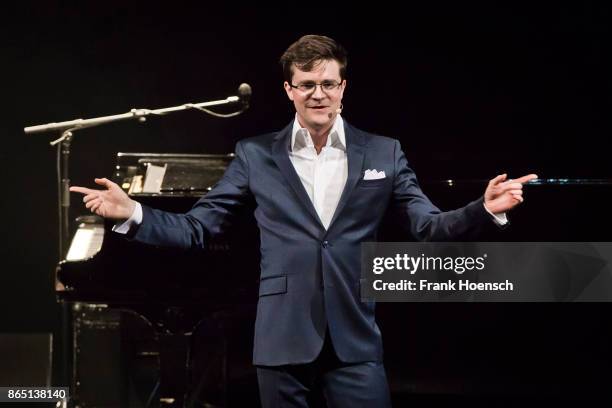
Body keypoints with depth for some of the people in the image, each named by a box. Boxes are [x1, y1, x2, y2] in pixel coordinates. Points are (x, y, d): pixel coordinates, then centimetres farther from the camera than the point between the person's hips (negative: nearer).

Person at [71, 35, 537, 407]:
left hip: (355, 339, 0)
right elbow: (196, 228, 5)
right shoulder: (257, 155, 6)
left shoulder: (383, 153, 7)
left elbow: (429, 227, 4)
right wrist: (132, 213, -10)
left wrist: (485, 208, -14)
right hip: (283, 339, 0)